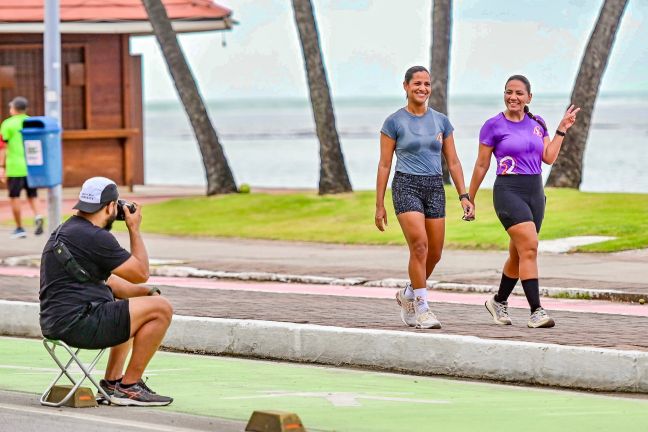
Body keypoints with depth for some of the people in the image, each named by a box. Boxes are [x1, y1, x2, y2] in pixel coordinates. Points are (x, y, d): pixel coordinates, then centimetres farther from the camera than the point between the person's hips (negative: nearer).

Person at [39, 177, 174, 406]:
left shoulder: (64, 230, 18)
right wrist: (134, 229, 5)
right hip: (78, 324, -11)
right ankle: (128, 387, -2)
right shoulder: (96, 238, -14)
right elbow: (141, 273, -6)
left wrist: (145, 292, 16)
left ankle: (111, 382, 26)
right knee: (161, 309, -8)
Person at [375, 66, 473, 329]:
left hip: (435, 188, 4)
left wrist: (463, 196, 2)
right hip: (406, 186, -4)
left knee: (434, 253, 5)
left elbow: (453, 162, 12)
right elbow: (384, 165, 1)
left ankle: (408, 296, 29)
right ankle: (421, 308, -11)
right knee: (419, 246, -19)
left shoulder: (441, 121, 9)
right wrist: (379, 205, -2)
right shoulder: (394, 122, -1)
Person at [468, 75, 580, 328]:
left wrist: (562, 129, 6)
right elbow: (482, 165, 2)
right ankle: (536, 311, -22)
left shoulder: (537, 124, 12)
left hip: (535, 191, 6)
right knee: (529, 247, -20)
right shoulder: (494, 126, -2)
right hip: (508, 191, -6)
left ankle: (499, 302, 33)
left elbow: (549, 158, 6)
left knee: (518, 254, 12)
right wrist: (469, 199, 5)